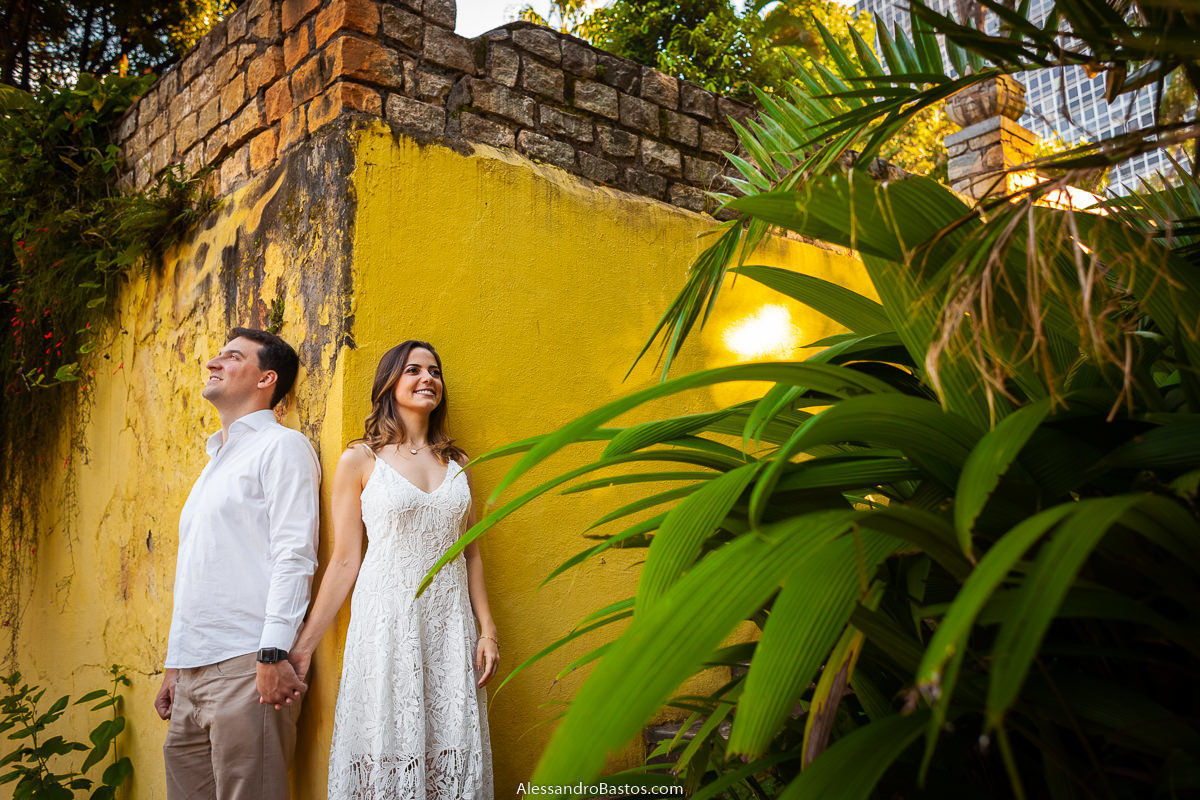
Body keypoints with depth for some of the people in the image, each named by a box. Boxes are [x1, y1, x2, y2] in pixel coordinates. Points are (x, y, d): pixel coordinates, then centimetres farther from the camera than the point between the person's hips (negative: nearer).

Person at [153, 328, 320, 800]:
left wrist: (273, 653, -21)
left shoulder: (281, 447, -3)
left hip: (246, 667, -8)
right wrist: (174, 664, 21)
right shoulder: (215, 462, 24)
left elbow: (294, 556, -14)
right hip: (193, 673, 8)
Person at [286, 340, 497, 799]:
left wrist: (487, 629, 6)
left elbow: (470, 554, 13)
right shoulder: (360, 460, 1)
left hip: (450, 627, 3)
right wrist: (304, 644, -3)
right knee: (386, 755, 0)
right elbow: (345, 561, 0)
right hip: (387, 623, -3)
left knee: (452, 754, 4)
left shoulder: (455, 464, 12)